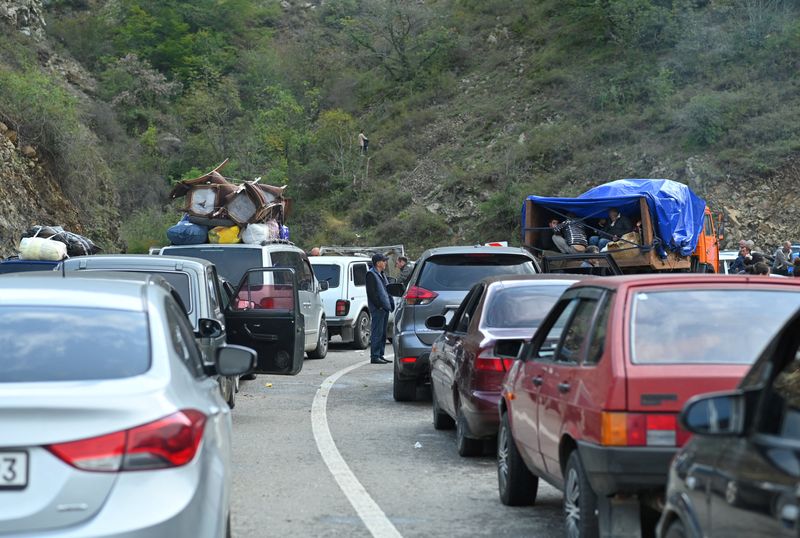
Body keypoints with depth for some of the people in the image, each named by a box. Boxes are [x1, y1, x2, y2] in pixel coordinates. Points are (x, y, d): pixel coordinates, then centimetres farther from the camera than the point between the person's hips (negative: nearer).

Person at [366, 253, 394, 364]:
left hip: (385, 308, 10)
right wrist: (379, 305, -18)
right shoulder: (371, 274, -8)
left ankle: (380, 355, 16)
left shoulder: (381, 274, 21)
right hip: (377, 309, -10)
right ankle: (374, 356, -8)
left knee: (383, 333, 11)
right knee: (377, 333, -9)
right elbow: (371, 293, -15)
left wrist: (391, 304, 13)